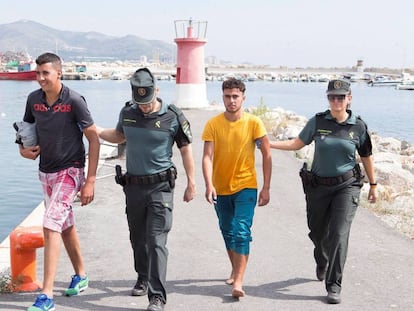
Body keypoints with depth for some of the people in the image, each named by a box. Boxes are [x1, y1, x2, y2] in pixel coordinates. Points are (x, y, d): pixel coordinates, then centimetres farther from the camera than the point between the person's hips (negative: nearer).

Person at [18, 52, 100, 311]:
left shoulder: (74, 100, -16)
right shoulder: (34, 99, 1)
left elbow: (94, 138, -13)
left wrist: (90, 181, -16)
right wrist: (24, 149, -4)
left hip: (69, 171, -7)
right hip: (46, 172, 7)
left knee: (51, 226, -16)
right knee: (66, 226, 18)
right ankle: (81, 276, 37)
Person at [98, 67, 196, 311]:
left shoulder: (173, 117, -9)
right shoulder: (127, 113, 2)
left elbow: (186, 150, -1)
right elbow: (119, 136, 23)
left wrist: (191, 183, -1)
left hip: (160, 186, -5)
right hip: (133, 184, 5)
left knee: (156, 241, -11)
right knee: (137, 238, 16)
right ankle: (143, 279, 37)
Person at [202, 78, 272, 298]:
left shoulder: (254, 123, -9)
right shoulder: (213, 124, -7)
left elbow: (266, 155, -4)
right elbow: (207, 156, -12)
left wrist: (266, 188, -7)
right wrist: (209, 185, -26)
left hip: (246, 186, -3)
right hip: (220, 188, 3)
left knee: (241, 232, -15)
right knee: (227, 232, 18)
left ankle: (238, 282, -14)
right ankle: (235, 270, 39)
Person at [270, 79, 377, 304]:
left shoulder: (358, 127, -3)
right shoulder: (317, 122, -2)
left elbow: (366, 157, 8)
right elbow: (297, 144, 6)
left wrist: (373, 186, 16)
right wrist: (269, 144, -3)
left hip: (346, 186, -2)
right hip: (318, 186, 2)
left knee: (339, 234, -13)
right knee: (317, 232, 15)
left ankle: (333, 286, -5)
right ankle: (322, 262, 49)